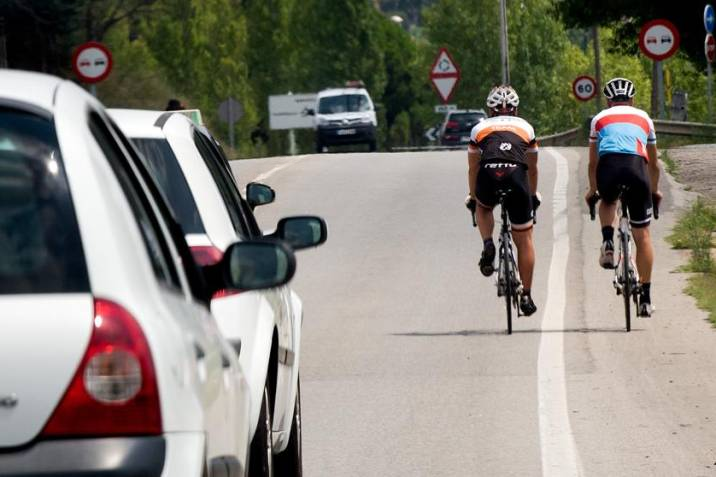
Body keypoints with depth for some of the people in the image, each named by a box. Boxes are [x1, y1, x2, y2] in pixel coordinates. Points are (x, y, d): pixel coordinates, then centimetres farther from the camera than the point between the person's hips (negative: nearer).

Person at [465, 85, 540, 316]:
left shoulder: (480, 128, 28)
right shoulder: (526, 128, 30)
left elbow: (472, 169, 36)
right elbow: (532, 169, 40)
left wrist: (472, 197, 51)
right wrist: (533, 196, 55)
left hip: (488, 176, 0)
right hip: (516, 176, 0)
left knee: (483, 207, 36)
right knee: (524, 239, 14)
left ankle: (487, 245, 9)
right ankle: (526, 295, 14)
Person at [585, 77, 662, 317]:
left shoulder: (600, 119, 27)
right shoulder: (644, 119, 30)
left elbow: (592, 163, 34)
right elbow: (654, 163, 39)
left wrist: (592, 190, 50)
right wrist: (654, 190, 56)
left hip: (609, 165, 0)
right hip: (638, 167, 0)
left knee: (607, 202, 36)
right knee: (642, 234, 10)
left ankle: (608, 243, 8)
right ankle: (645, 299, 10)